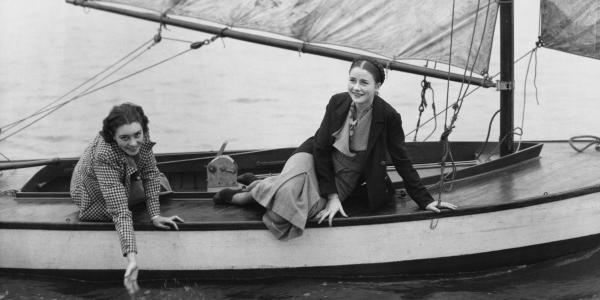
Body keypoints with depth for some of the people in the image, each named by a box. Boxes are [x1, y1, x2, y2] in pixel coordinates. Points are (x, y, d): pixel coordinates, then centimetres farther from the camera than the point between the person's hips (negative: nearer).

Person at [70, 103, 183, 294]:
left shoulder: (141, 135, -32)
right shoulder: (104, 157, -47)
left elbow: (150, 172, -20)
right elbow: (119, 211, -51)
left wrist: (155, 215, -30)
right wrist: (131, 258, -59)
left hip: (124, 177, 4)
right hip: (94, 196, -4)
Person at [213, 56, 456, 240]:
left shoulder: (388, 117, -20)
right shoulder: (338, 102, -15)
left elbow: (402, 161, -8)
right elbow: (321, 147, -10)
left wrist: (426, 201, -6)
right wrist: (331, 195, -16)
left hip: (345, 175, 0)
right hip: (316, 158, 0)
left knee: (312, 206, -28)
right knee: (289, 191, -31)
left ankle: (256, 188, -7)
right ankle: (256, 185, 2)